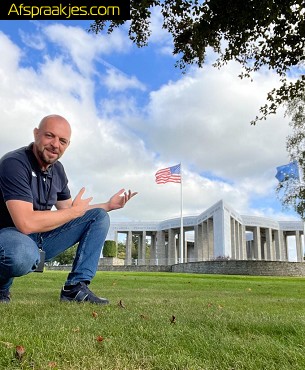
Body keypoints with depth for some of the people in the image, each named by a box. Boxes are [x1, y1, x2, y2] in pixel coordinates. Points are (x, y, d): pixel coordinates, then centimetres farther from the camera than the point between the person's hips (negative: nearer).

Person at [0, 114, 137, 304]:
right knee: (23, 254, -43)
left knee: (99, 216, 1)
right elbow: (27, 223, -32)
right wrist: (75, 211, -19)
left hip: (40, 239, 8)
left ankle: (75, 287, -7)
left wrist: (109, 205, 9)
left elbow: (67, 211, 16)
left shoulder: (57, 169, 3)